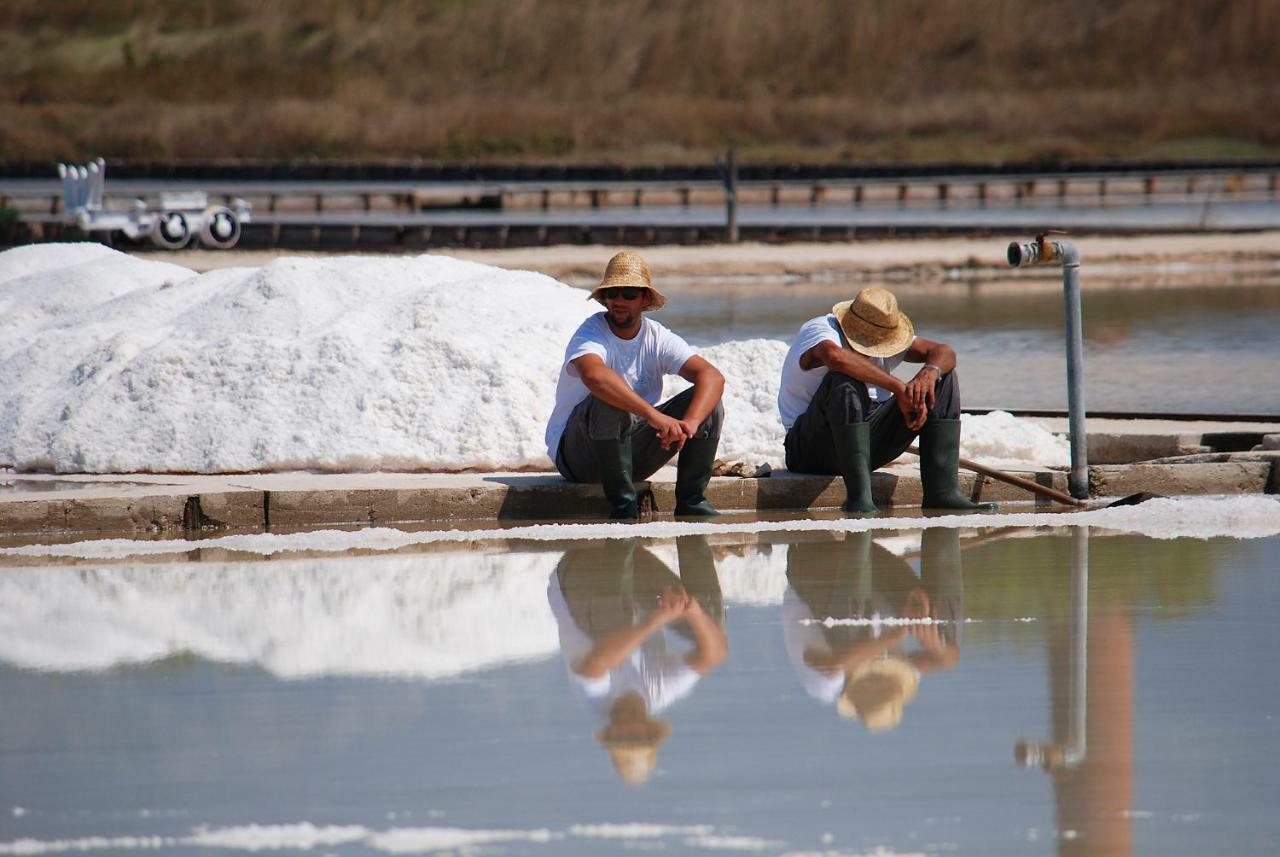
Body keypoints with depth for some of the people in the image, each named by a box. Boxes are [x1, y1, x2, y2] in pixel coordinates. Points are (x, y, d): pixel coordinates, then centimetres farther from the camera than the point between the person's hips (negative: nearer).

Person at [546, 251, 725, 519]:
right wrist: (653, 415, -51)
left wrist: (690, 423, -37)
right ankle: (622, 503, -28)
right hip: (578, 454, -5)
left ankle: (691, 500, -8)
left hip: (632, 451, 5)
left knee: (709, 404, -11)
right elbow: (594, 375, -42)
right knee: (609, 401, -37)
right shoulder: (591, 334, -18)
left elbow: (712, 377, -16)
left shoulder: (657, 339, -3)